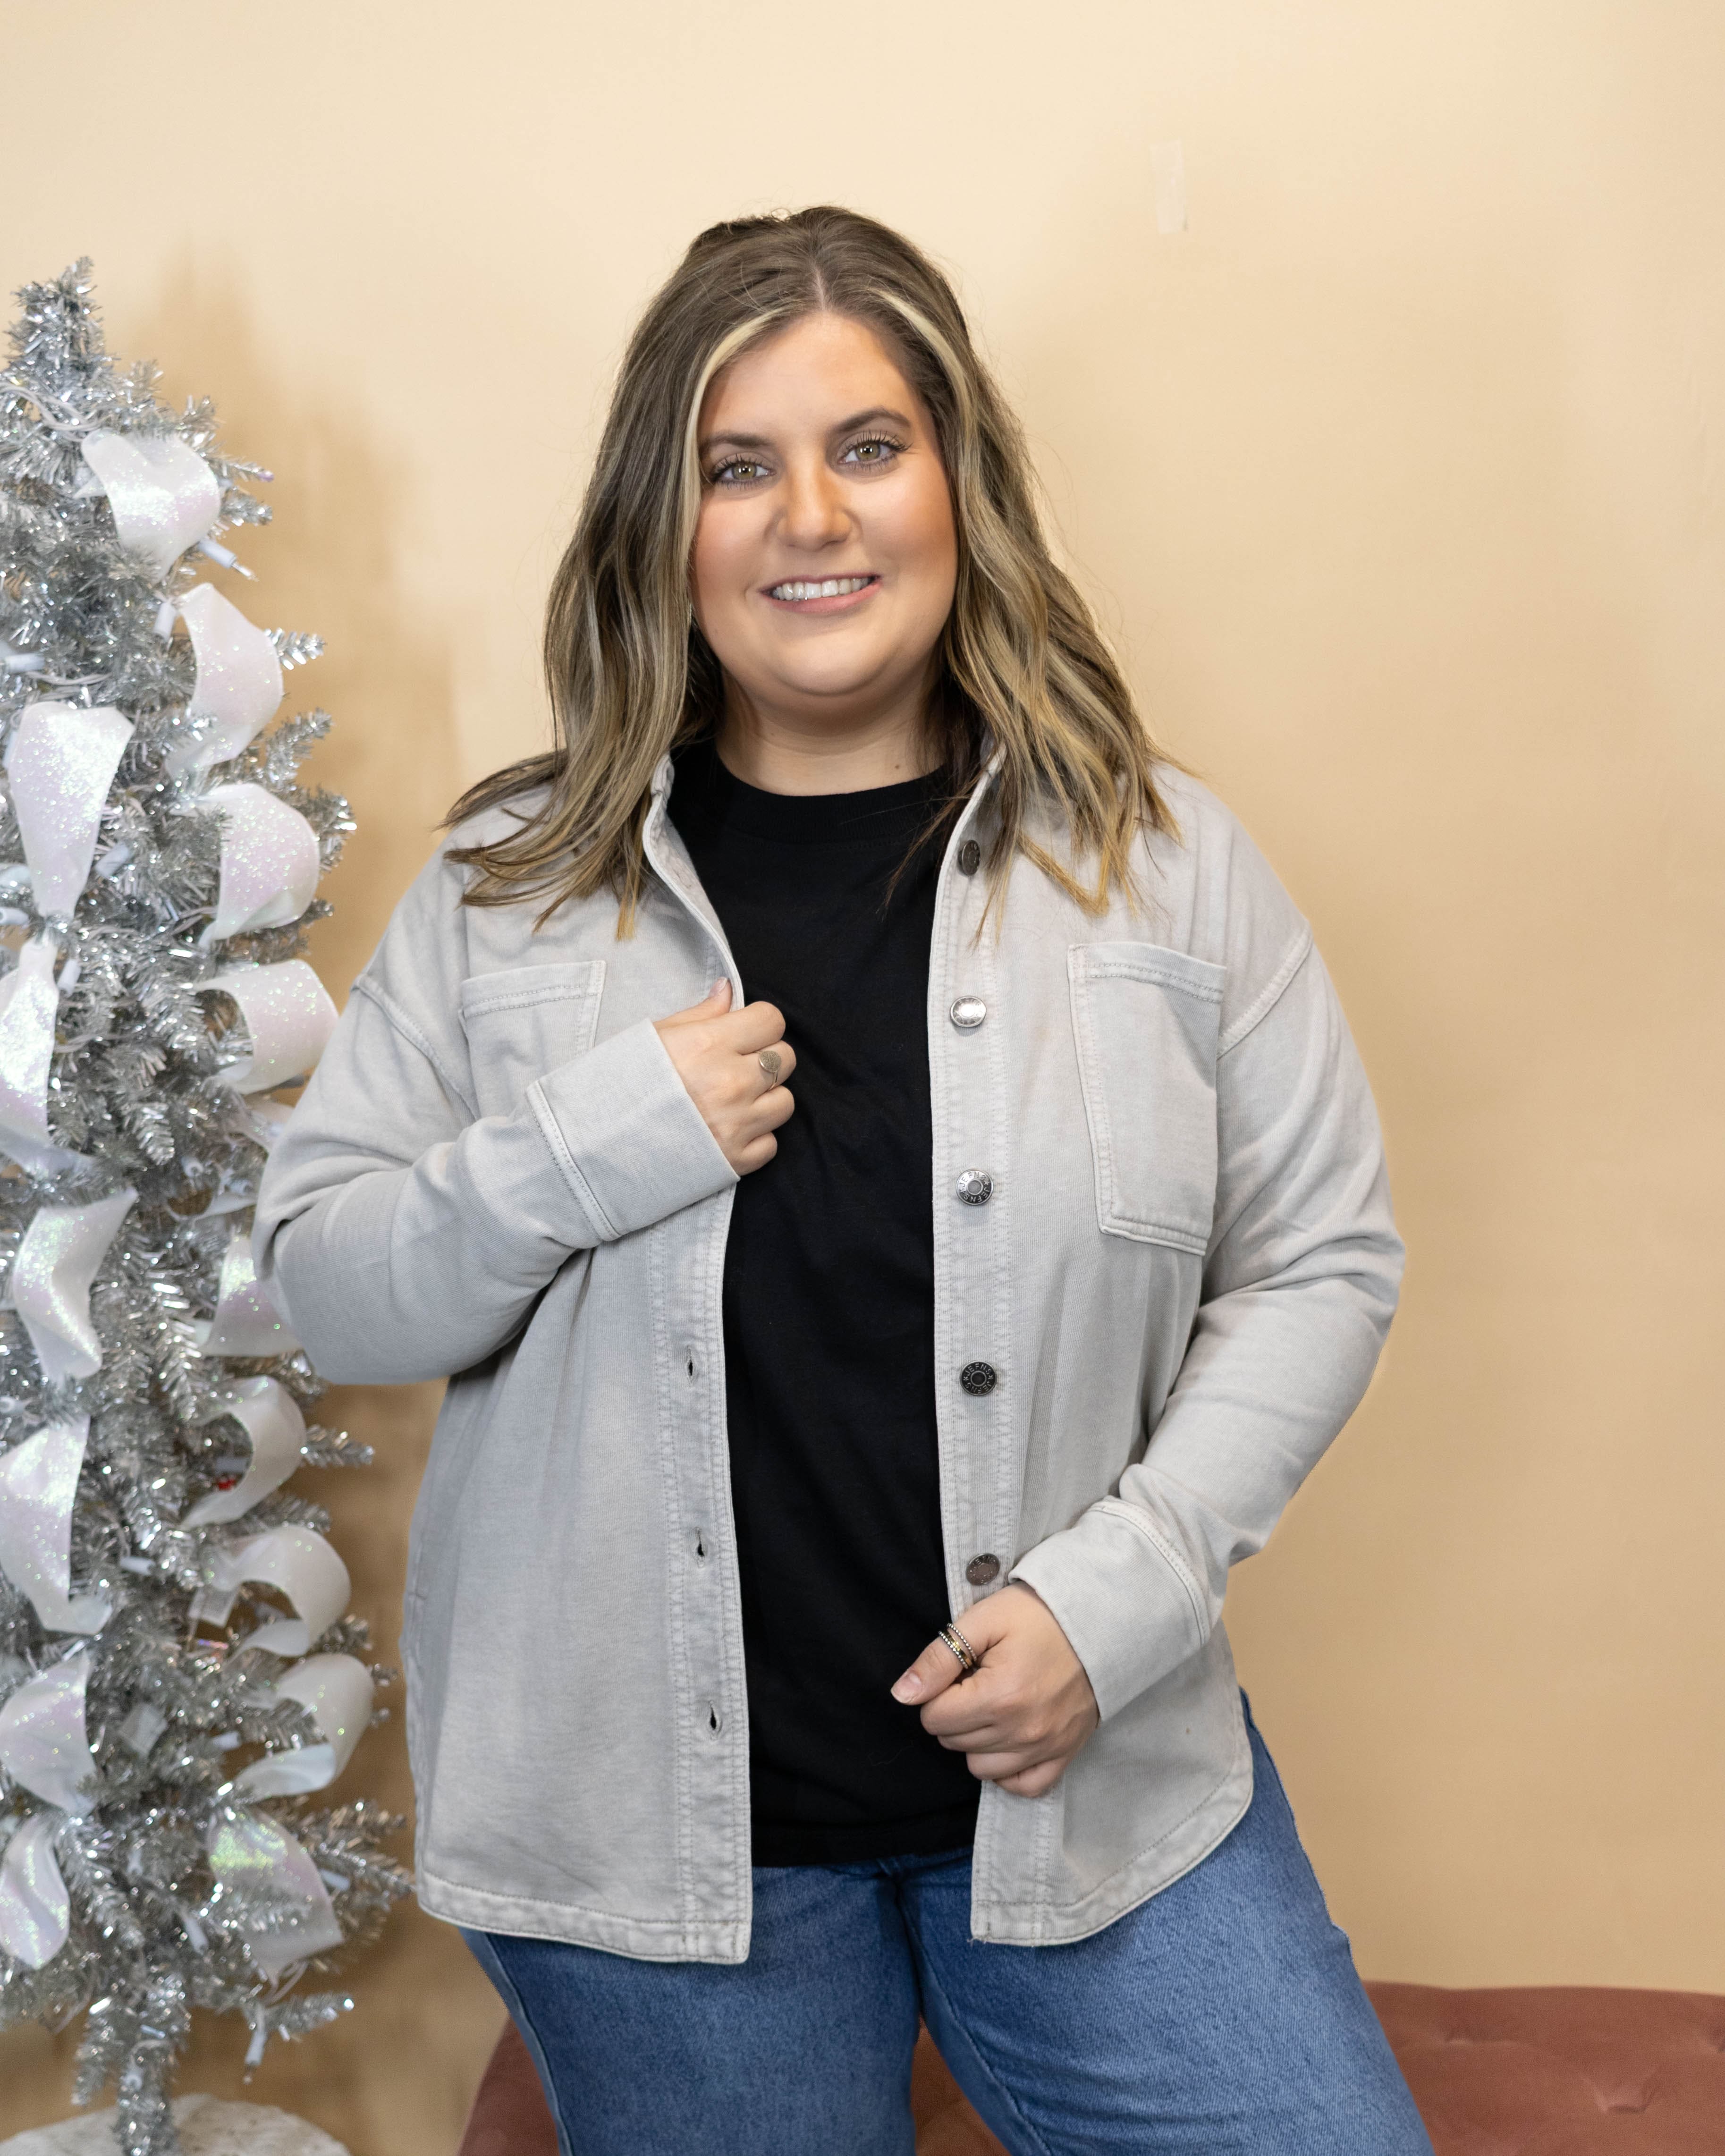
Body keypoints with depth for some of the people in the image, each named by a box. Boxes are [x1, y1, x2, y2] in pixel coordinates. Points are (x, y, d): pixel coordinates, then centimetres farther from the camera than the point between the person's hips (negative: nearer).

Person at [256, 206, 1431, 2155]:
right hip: (644, 1809, 0)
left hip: (1095, 1777, 1)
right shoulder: (513, 883, -2)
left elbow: (1320, 1262, 0)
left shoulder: (1159, 859, -3)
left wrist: (1119, 1590, -13)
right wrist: (588, 1149, -19)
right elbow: (320, 1286, 0)